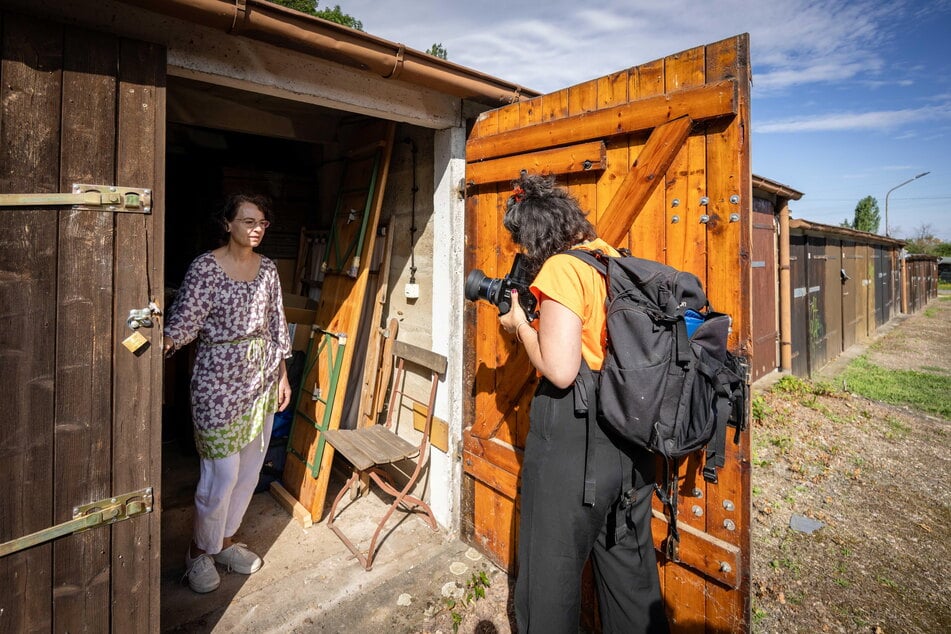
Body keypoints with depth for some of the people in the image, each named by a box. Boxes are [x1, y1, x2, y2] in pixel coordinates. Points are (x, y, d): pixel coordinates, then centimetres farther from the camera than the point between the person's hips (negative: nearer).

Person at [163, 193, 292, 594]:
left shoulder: (267, 268, 6)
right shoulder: (206, 267, -9)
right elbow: (185, 318, -15)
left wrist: (282, 375, 10)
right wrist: (164, 343, -37)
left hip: (261, 376, 6)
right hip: (219, 380, -5)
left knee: (249, 468, 15)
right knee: (222, 474, 2)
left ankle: (226, 541, 37)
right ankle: (199, 552, 29)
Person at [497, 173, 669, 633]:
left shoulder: (561, 268, -14)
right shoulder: (614, 261, 10)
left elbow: (560, 370, -21)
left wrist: (519, 324, -6)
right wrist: (534, 323, 16)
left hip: (573, 438, -8)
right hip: (629, 433, 9)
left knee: (550, 571, 12)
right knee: (629, 563, 24)